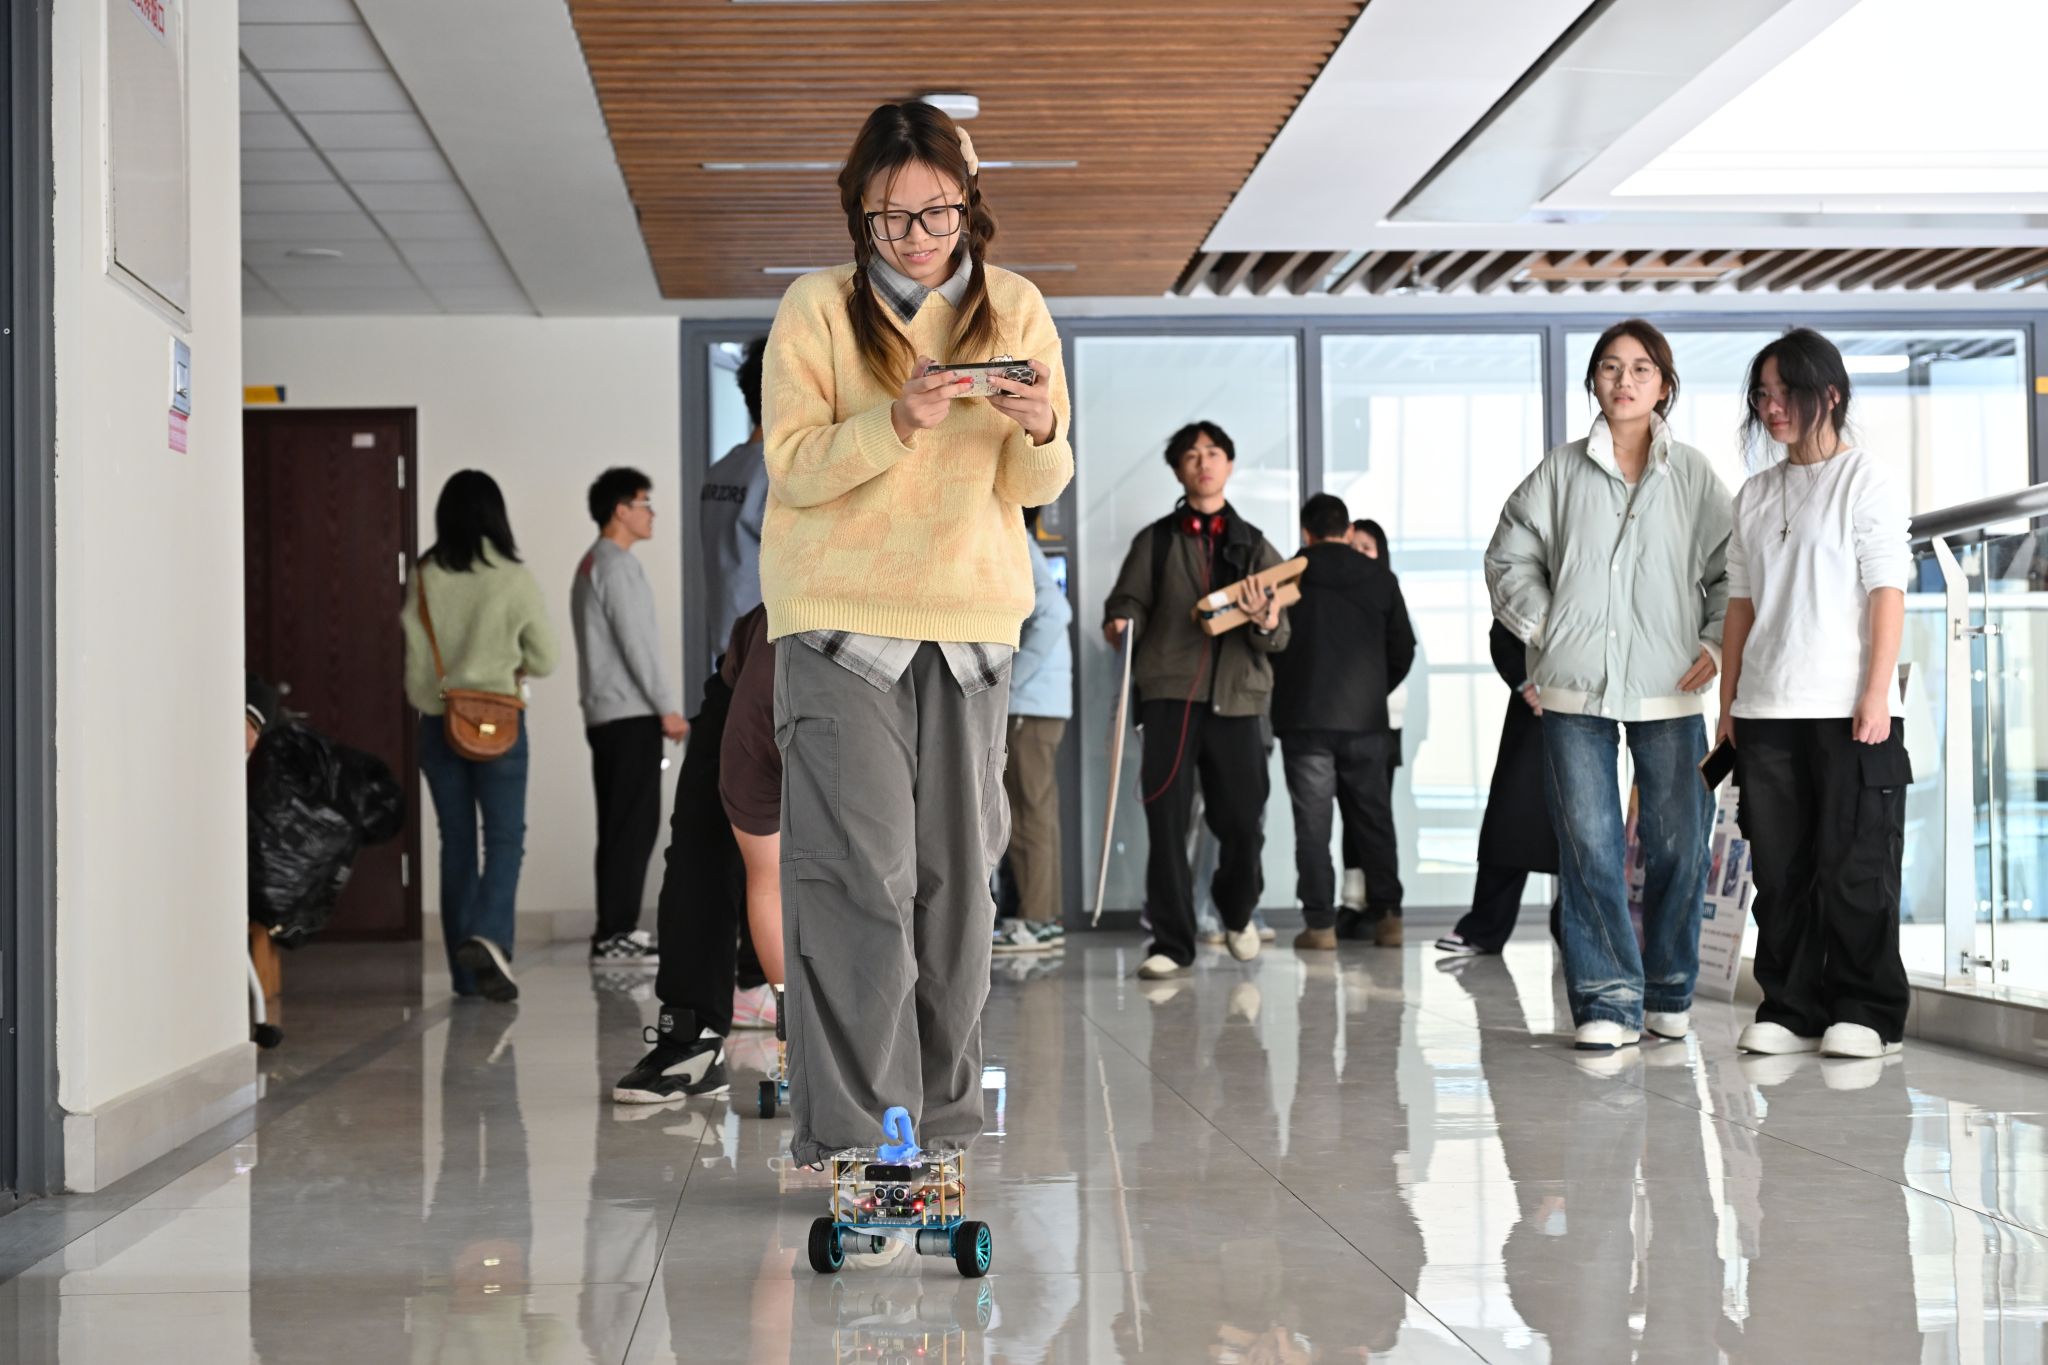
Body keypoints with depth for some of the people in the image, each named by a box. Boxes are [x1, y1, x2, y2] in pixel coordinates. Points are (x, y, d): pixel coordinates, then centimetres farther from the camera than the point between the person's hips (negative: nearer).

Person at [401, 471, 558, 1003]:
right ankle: (488, 935, -22)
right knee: (505, 837, 2)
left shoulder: (424, 579, -2)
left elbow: (414, 663, 0)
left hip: (438, 723, 3)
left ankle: (467, 972, 12)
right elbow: (544, 659, -1)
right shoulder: (513, 578, -7)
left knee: (456, 841, 9)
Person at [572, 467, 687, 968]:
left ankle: (615, 931, 11)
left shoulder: (591, 565, 21)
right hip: (630, 712, -10)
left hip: (605, 714, 10)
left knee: (624, 825, 10)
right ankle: (615, 935, -11)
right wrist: (667, 707, -13)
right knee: (634, 824, -9)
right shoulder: (618, 565, -10)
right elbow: (637, 645, -16)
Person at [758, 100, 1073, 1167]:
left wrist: (1040, 434, -17)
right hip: (840, 624, -3)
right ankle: (848, 1127, -6)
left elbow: (1039, 490, 6)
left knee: (956, 871, 5)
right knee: (858, 870, -10)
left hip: (971, 622, 3)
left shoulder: (1014, 308, 7)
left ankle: (943, 1115, 16)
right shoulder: (817, 307, 0)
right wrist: (897, 420, -23)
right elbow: (791, 468, -7)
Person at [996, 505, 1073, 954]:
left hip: (1028, 701, -10)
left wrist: (1010, 679, -19)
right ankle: (1040, 917, 17)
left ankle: (1038, 921, -2)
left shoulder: (1014, 547, -12)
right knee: (1027, 810, 12)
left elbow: (1053, 613, -25)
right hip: (1018, 702, 10)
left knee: (1030, 809, -6)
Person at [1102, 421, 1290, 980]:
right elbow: (1128, 600, 3)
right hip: (1170, 697, -1)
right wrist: (1121, 624, -20)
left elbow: (1278, 639, 9)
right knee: (1167, 822, -5)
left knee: (1242, 823, 2)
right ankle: (1172, 943, 3)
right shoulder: (1156, 541, 10)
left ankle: (1238, 913, 30)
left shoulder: (1255, 546, 14)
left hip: (1236, 699, 1)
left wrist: (1266, 623, -14)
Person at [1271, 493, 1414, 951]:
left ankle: (1320, 923, -2)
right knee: (1376, 819, 12)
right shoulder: (1380, 577, 5)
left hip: (1303, 719, -2)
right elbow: (1403, 647, 9)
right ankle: (1388, 914, 10)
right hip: (1366, 720, 2)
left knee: (1312, 824, 0)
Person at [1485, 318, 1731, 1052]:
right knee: (1588, 847, -3)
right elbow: (1509, 557, 11)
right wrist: (1542, 630, 1)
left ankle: (1669, 993, 19)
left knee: (1678, 845, 4)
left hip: (1669, 691, 0)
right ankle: (1608, 999, 2)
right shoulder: (1561, 472, 6)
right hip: (1576, 688, 0)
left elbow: (1731, 570, 10)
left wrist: (1716, 644, -1)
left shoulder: (1694, 475, 7)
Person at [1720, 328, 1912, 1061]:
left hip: (1847, 710, -5)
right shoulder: (1756, 494, 14)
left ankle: (1866, 1012, 8)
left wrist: (1876, 695, -13)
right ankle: (1791, 1008, 13)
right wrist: (1729, 698, 10)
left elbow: (1887, 592, -6)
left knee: (1854, 866, -1)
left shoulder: (1866, 479, -1)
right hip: (1765, 711, 5)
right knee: (1780, 868, 6)